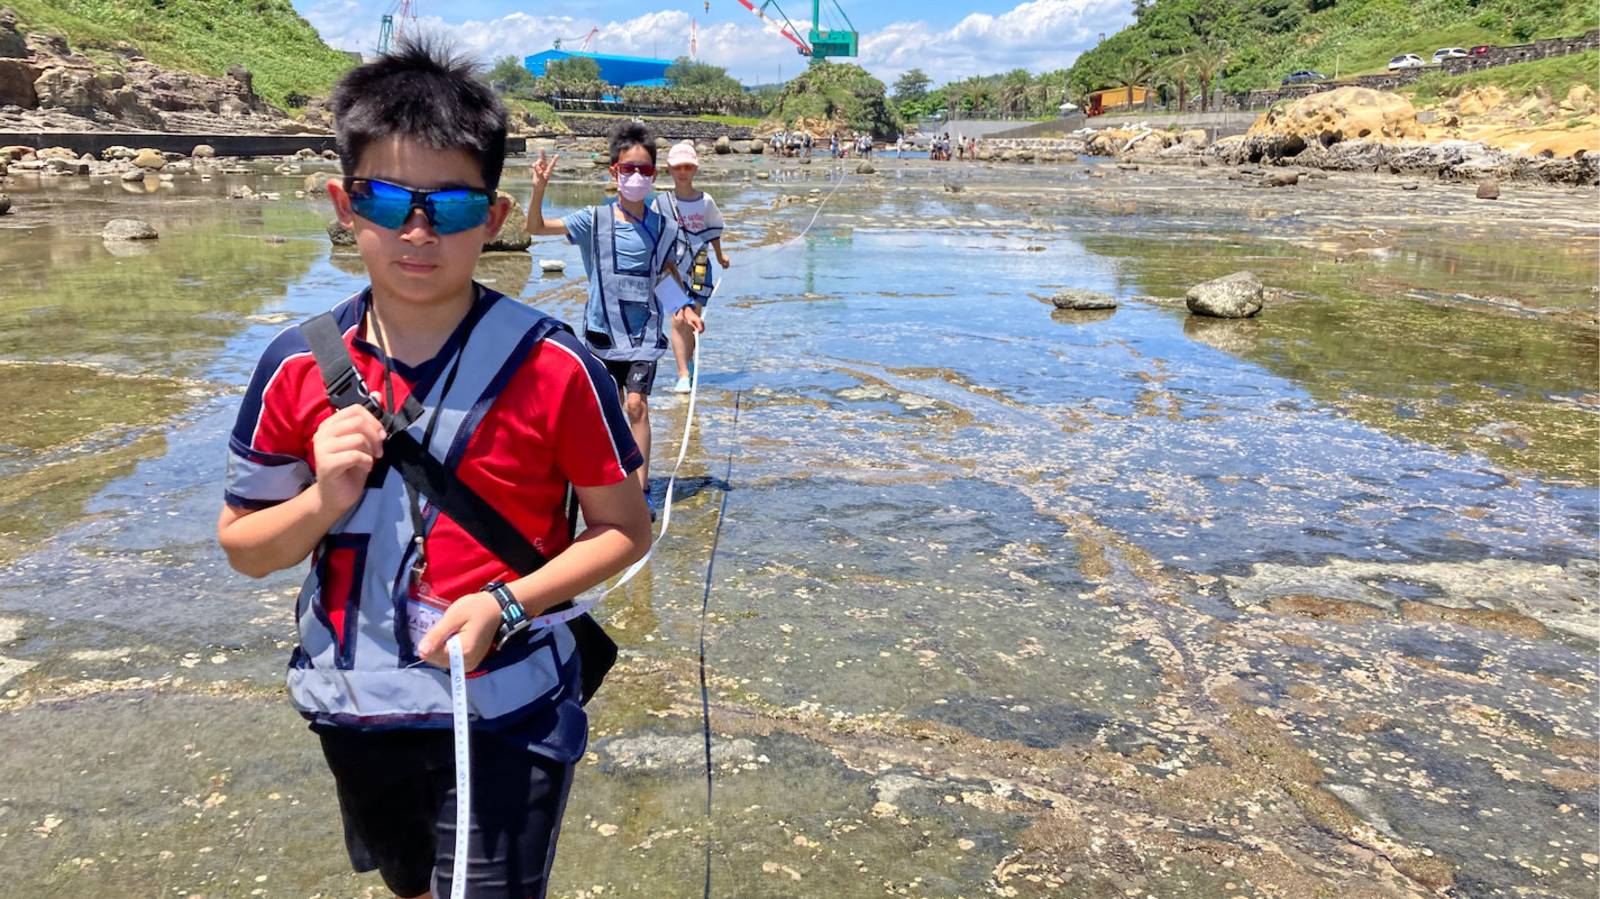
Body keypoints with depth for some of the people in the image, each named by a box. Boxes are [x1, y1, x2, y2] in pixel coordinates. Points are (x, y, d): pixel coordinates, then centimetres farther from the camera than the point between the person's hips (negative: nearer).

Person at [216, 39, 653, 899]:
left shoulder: (553, 365, -17)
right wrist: (325, 500, -19)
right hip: (356, 710, 5)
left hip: (503, 715, -4)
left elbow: (624, 528, -9)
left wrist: (505, 604, -23)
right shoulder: (298, 367, -7)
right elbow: (242, 547, 2)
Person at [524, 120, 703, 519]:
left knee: (636, 404, -10)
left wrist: (683, 306, 5)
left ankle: (642, 490, -5)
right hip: (604, 329, 1)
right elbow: (536, 227, -9)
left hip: (644, 332, -1)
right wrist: (539, 188, -24)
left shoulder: (663, 228, -3)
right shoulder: (594, 220, -7)